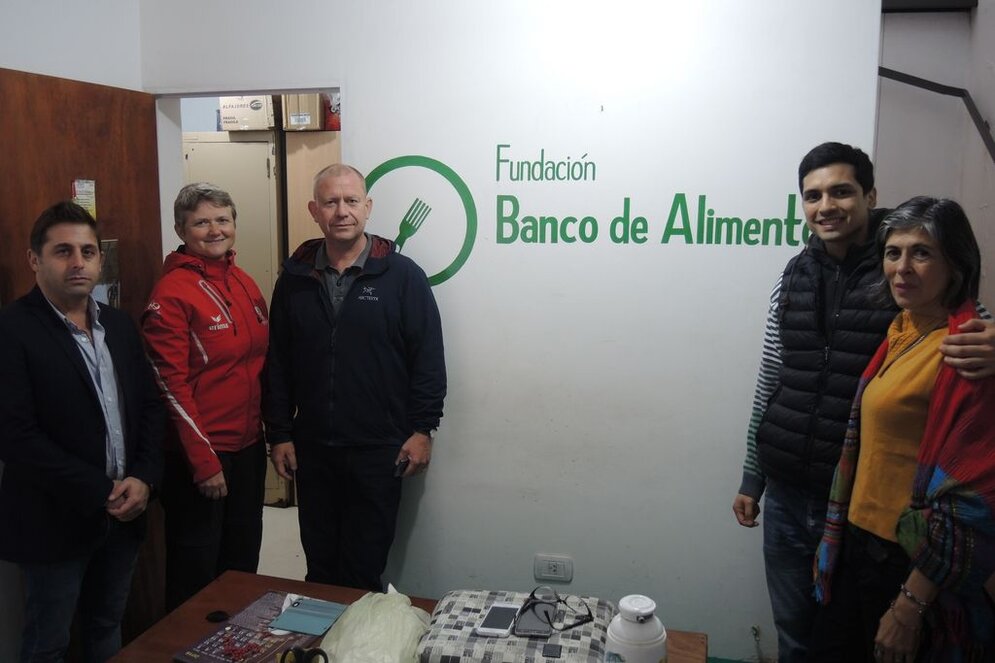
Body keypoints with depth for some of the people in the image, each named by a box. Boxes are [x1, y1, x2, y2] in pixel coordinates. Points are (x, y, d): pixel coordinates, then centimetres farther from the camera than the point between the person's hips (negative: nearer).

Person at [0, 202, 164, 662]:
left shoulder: (119, 325, 7)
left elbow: (150, 406, 8)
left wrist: (143, 478, -7)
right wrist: (99, 493, -18)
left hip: (123, 514, 5)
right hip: (56, 520, -5)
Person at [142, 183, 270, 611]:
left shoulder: (244, 283, 7)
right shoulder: (172, 293, -14)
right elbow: (171, 385, -16)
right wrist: (204, 461, -16)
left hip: (248, 447, 7)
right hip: (198, 455, -7)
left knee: (243, 560, 20)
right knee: (195, 574, 9)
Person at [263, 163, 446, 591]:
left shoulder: (402, 275, -5)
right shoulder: (295, 277, 4)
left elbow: (428, 358, -5)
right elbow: (277, 362, 7)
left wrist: (422, 430, -8)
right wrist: (279, 434, 5)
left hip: (379, 448, -3)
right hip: (312, 447, 3)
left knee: (365, 567, 9)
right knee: (319, 563, 17)